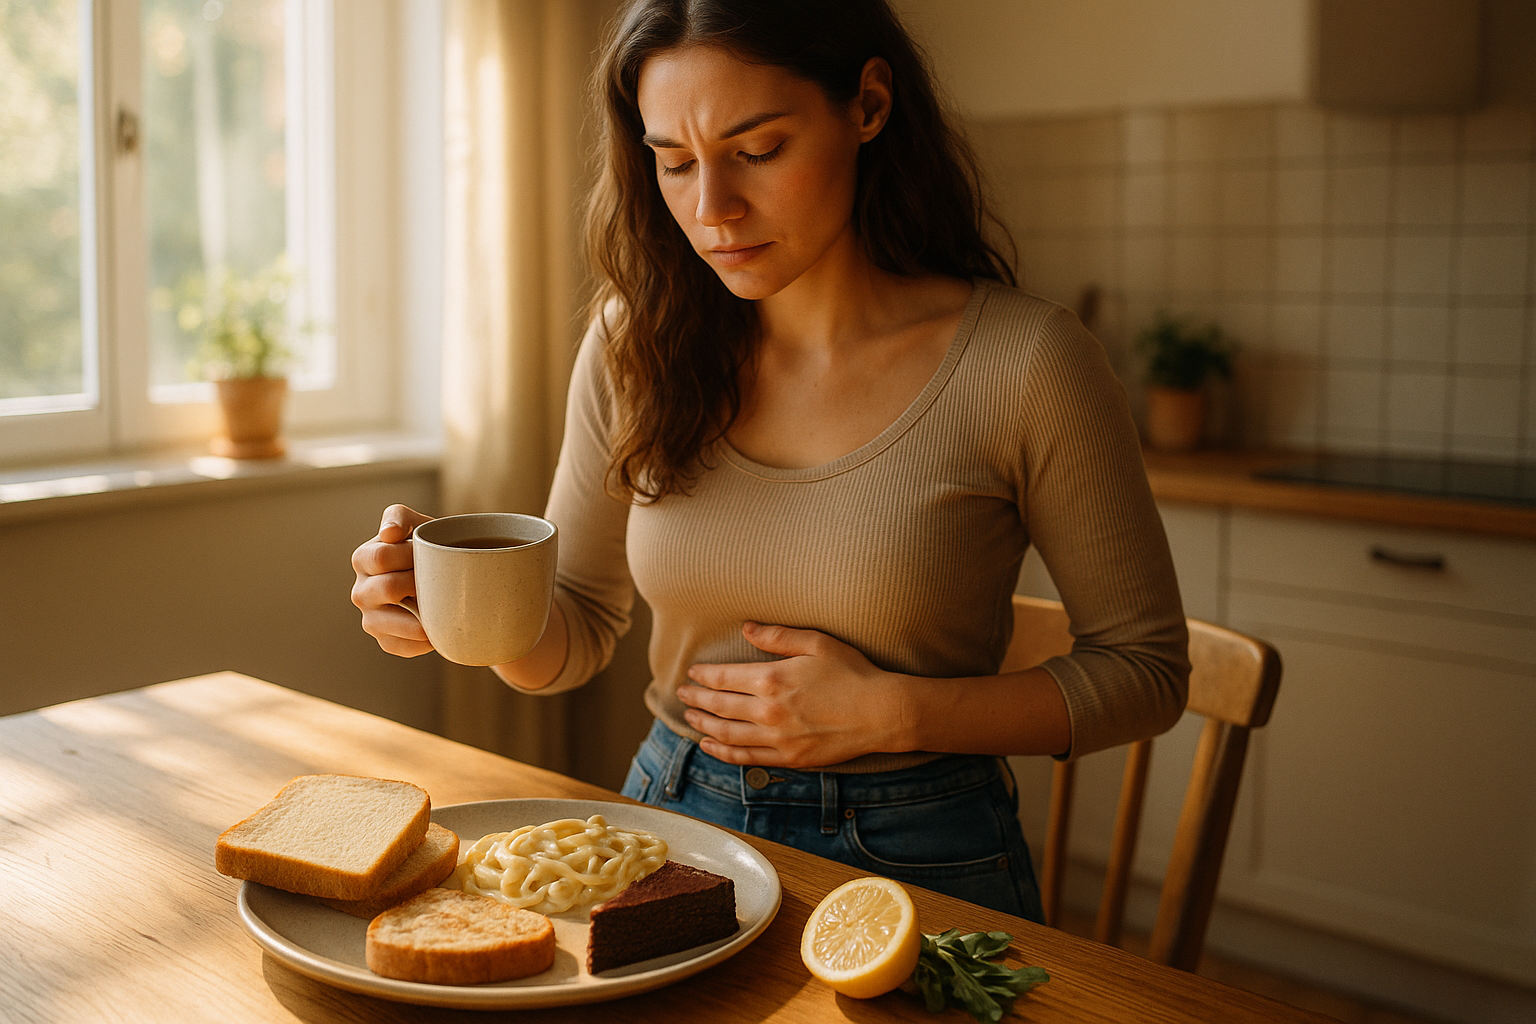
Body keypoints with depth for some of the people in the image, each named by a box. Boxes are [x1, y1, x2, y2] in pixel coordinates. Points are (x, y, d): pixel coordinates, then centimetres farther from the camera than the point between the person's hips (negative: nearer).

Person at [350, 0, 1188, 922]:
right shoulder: (637, 344, -4)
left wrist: (890, 713, -16)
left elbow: (1145, 669, -6)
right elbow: (579, 632, 5)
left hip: (919, 859, -3)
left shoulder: (1023, 364, -16)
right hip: (674, 819, 3)